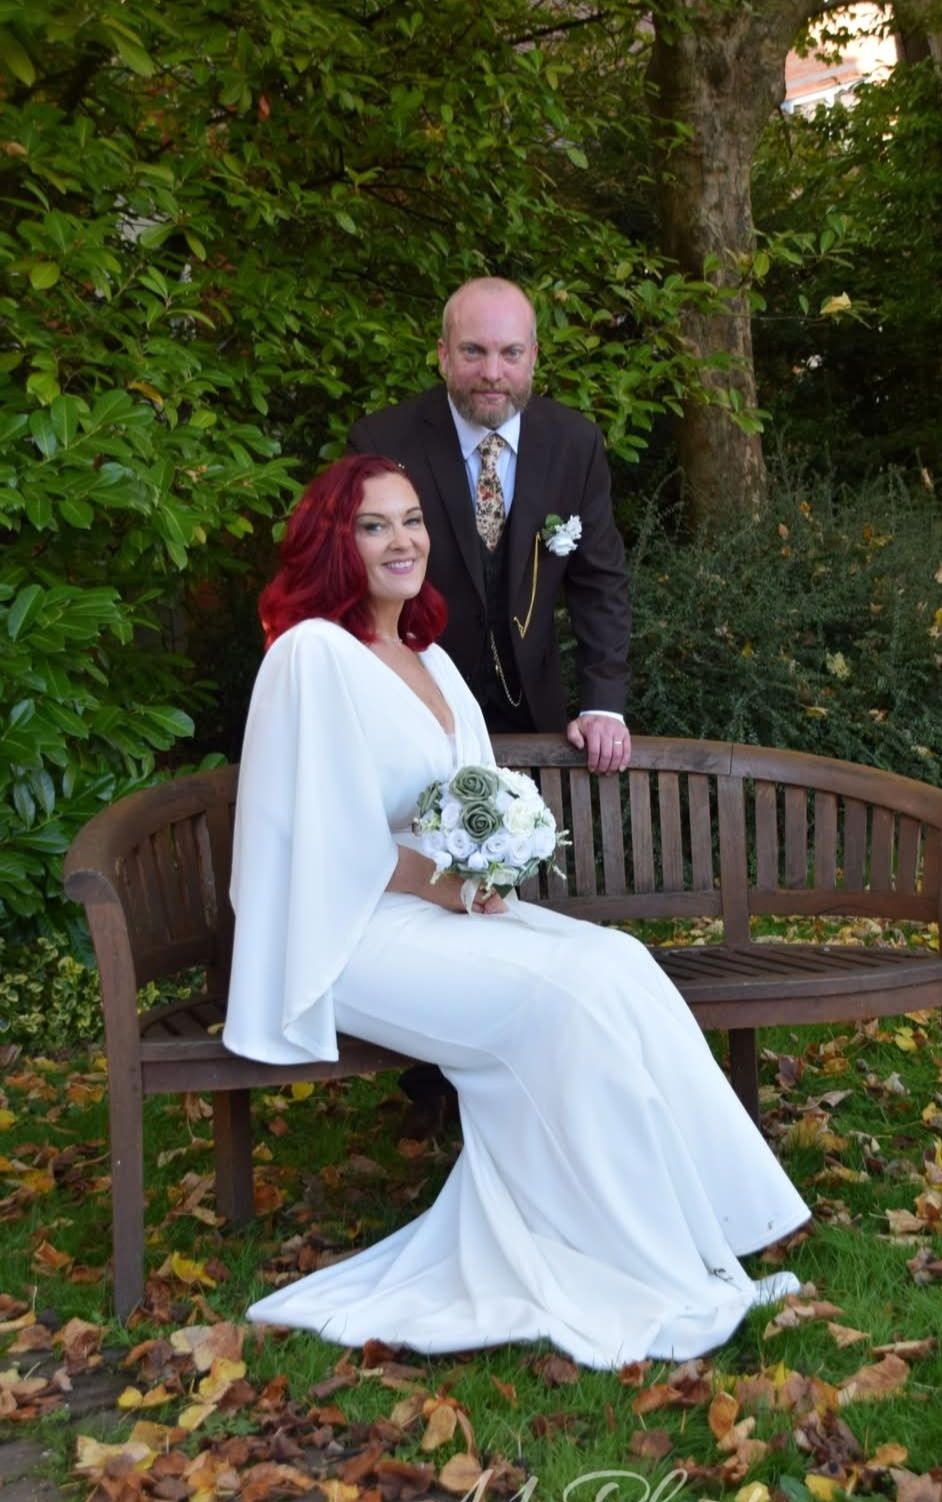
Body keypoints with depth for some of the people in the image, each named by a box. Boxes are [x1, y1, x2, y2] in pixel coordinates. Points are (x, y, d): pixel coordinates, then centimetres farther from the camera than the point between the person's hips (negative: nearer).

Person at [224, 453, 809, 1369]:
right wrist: (437, 883, -15)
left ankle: (689, 1238, -12)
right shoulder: (312, 652, -12)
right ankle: (657, 1271, -13)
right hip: (352, 929, -8)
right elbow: (316, 836, -15)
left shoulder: (428, 657, 15)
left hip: (448, 907, 8)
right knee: (569, 997, -25)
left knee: (618, 965, -16)